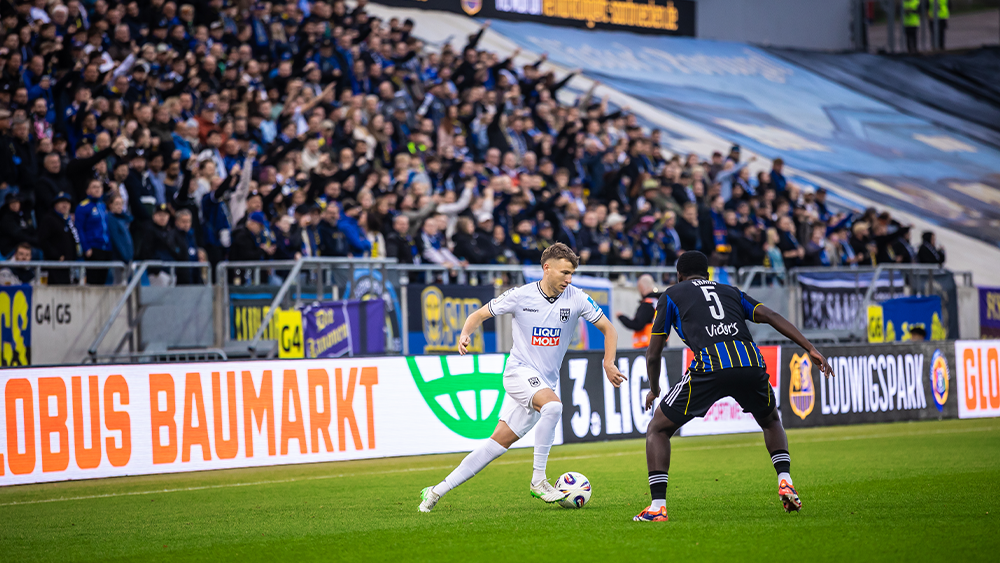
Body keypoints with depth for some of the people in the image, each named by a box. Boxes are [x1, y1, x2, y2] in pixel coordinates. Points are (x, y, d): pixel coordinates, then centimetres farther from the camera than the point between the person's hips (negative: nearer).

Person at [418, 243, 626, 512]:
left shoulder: (576, 299, -3)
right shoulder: (520, 295, -8)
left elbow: (608, 329, 6)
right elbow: (479, 315, 1)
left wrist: (609, 364, -7)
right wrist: (465, 333, -20)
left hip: (545, 383, 4)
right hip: (519, 371, -4)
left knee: (500, 441, 0)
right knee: (553, 405, -33)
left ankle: (438, 491, 7)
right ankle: (538, 481, -24)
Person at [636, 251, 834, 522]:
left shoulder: (671, 295, 24)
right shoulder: (730, 292, 31)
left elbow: (653, 354, 22)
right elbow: (770, 316, 17)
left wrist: (654, 390, 40)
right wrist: (811, 349, 12)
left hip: (709, 366, -3)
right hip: (751, 363, 3)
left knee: (658, 430, 14)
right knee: (771, 421, 34)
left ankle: (657, 507, 3)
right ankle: (785, 481, 13)